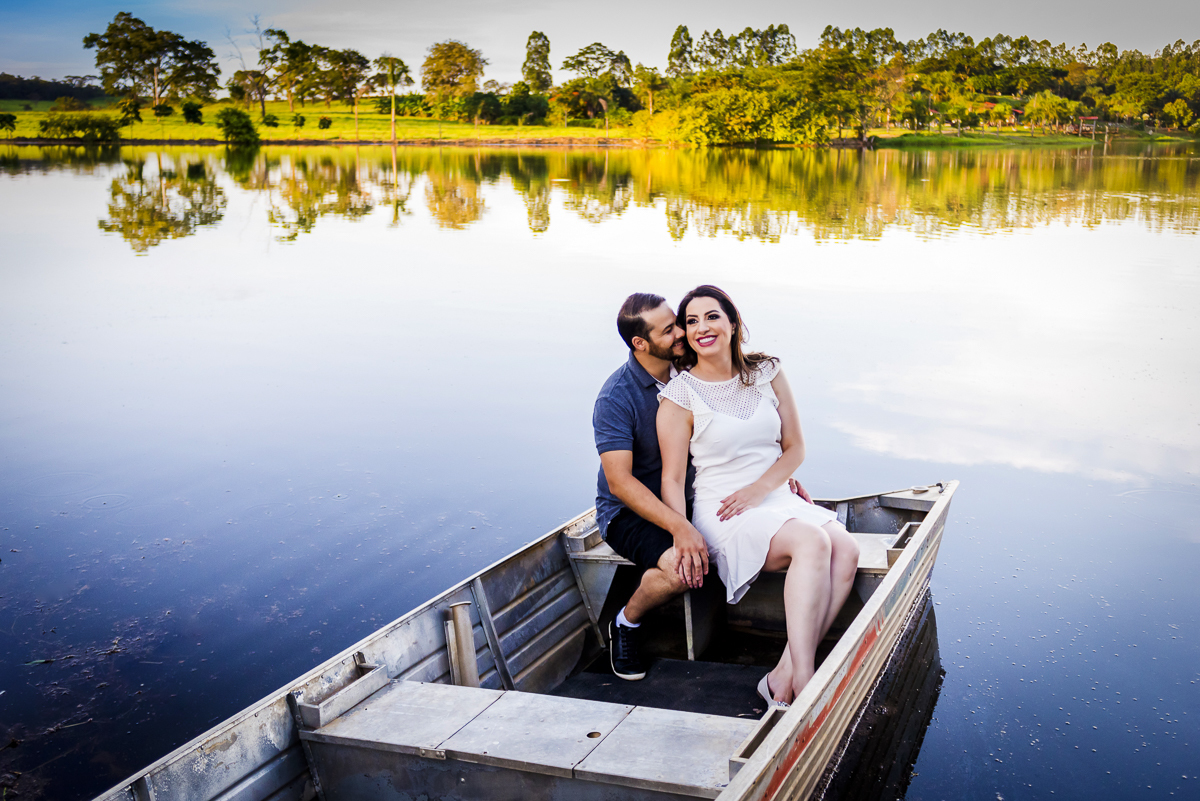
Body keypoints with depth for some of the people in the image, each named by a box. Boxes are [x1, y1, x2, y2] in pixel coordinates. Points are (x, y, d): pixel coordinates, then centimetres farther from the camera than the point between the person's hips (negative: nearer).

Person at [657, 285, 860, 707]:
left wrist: (758, 489, -9)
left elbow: (795, 448, 9)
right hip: (722, 513, -5)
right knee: (814, 542, -31)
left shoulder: (767, 373, 7)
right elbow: (672, 479, -6)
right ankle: (804, 679, -33)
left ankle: (784, 675, -24)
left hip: (774, 497, 5)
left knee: (846, 550, -24)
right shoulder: (680, 395, -4)